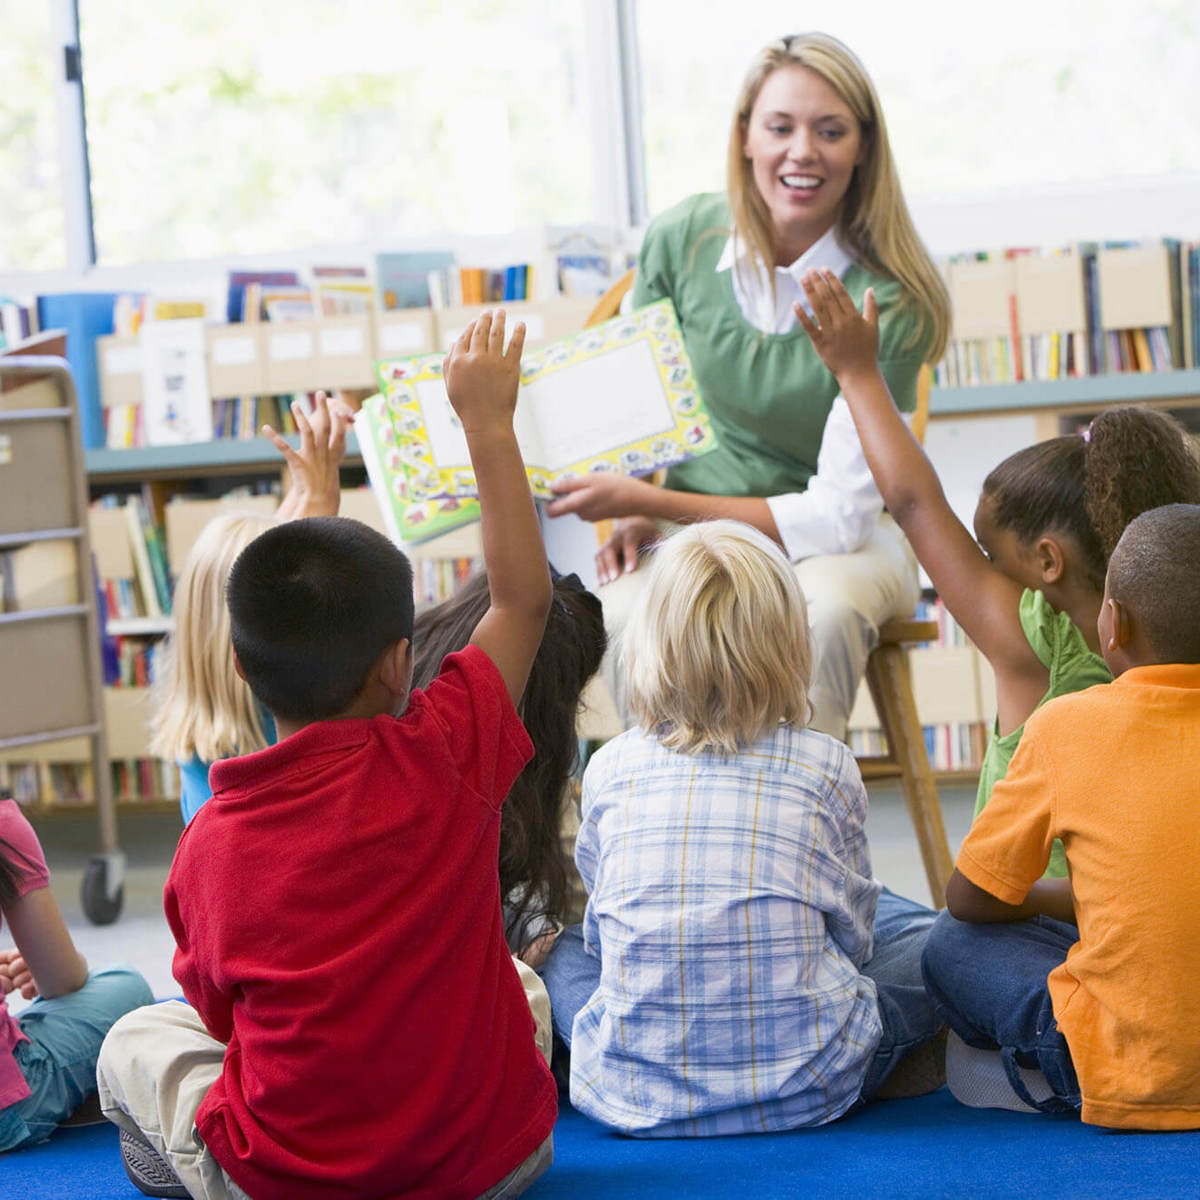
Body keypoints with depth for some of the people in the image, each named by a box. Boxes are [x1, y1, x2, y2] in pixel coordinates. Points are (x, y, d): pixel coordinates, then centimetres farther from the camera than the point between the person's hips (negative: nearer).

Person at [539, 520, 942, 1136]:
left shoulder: (608, 768, 1)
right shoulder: (828, 766, -3)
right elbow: (852, 930, 8)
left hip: (635, 1093, 2)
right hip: (803, 1087, -1)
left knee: (558, 946, 31)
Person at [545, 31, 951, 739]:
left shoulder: (890, 301, -17)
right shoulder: (680, 241, -5)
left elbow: (837, 514, -18)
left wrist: (653, 500, -21)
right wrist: (634, 515, -7)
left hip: (843, 538, -2)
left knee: (823, 614, -37)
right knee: (629, 616, -32)